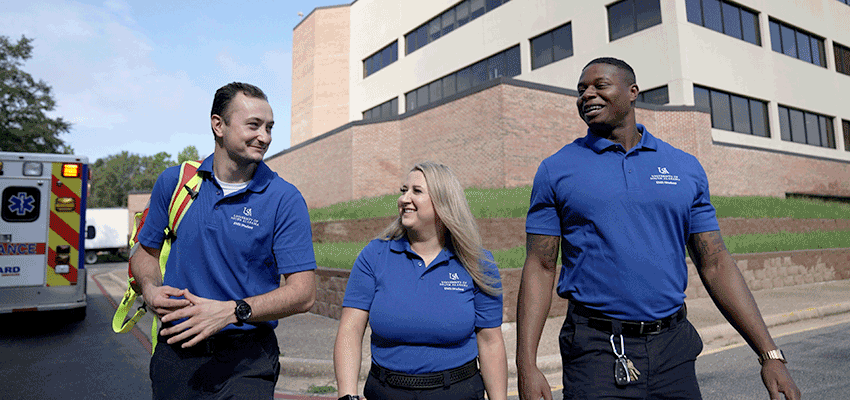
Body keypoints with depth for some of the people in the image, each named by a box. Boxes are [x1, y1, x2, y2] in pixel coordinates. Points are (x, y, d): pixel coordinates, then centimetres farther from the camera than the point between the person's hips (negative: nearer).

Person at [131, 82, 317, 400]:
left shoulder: (285, 200, -9)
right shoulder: (173, 182, 2)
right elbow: (148, 251, 15)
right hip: (175, 352, 3)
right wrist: (151, 290, -6)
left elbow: (303, 293, -13)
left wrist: (232, 311, -24)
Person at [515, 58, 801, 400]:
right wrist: (526, 365, -11)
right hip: (596, 351, -2)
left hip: (673, 351, 3)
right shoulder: (555, 171, -1)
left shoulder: (686, 168, 6)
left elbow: (715, 264, 7)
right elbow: (540, 267, -4)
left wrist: (770, 355, 1)